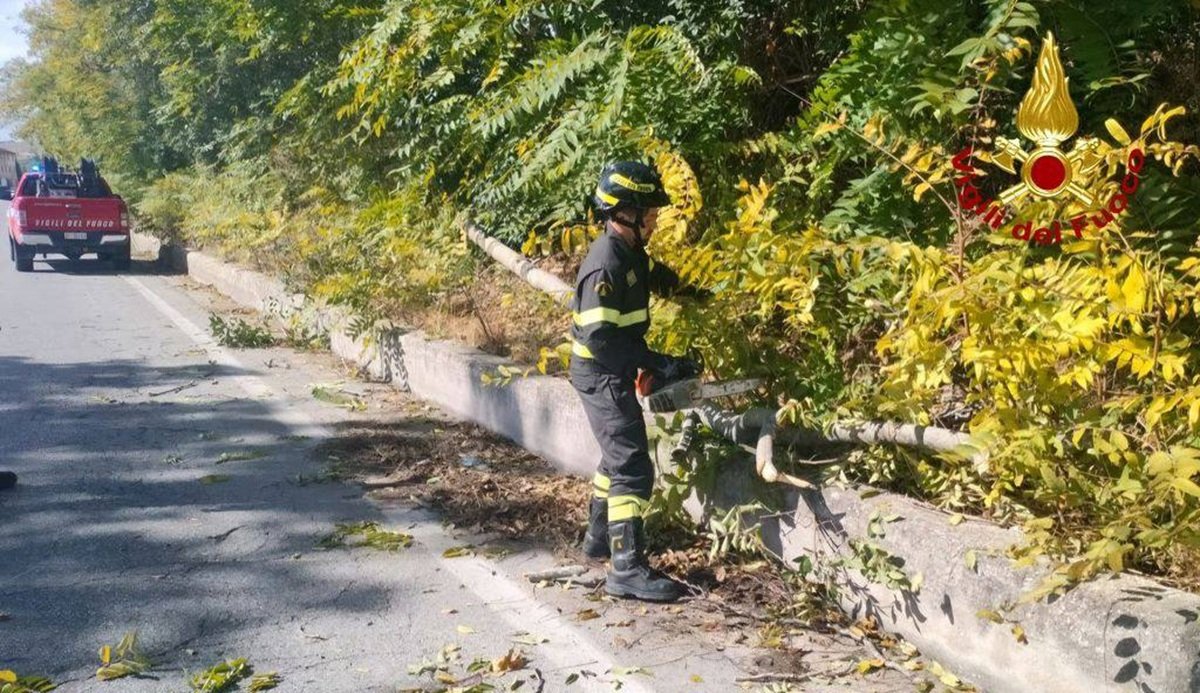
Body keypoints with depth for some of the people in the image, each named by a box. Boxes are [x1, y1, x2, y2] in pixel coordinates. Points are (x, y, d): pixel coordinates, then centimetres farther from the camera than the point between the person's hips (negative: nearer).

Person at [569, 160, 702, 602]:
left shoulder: (630, 253, 6)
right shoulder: (605, 264, -24)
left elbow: (657, 278, 29)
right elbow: (600, 337, -28)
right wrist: (660, 365, -27)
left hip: (615, 374, 10)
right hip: (602, 377, -10)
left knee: (618, 456, 23)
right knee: (633, 470, -11)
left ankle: (599, 538, 38)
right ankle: (627, 570, -10)